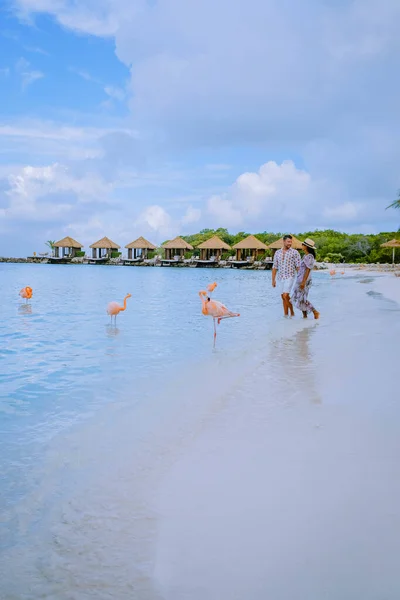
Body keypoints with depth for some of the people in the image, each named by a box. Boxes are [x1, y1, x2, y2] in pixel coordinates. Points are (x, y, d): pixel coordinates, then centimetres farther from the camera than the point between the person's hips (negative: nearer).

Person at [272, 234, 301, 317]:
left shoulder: (294, 252, -4)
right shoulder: (277, 252, 8)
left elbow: (298, 267, -6)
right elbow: (274, 267, 11)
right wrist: (273, 279, 8)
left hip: (290, 277, -5)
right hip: (281, 278, 5)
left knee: (286, 295, -17)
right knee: (283, 297, 8)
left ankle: (292, 312, 0)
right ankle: (286, 314, 15)